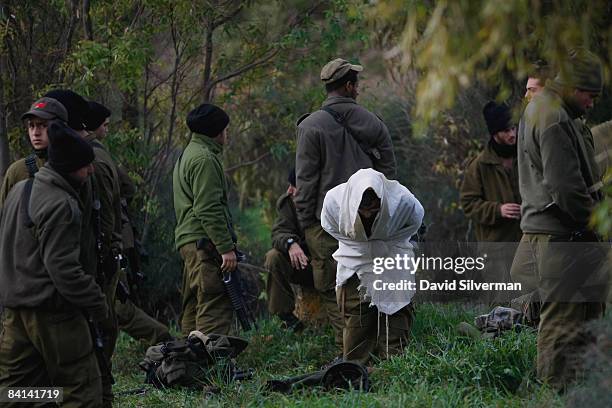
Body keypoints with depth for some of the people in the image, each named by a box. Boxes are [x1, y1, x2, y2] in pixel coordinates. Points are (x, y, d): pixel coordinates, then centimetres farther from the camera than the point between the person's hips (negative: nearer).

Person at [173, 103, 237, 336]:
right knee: (216, 309, -15)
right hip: (205, 243, -11)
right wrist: (226, 247, -19)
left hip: (188, 241, 11)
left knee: (194, 309, 12)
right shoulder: (205, 159, -10)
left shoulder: (187, 155, 24)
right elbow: (209, 209, -18)